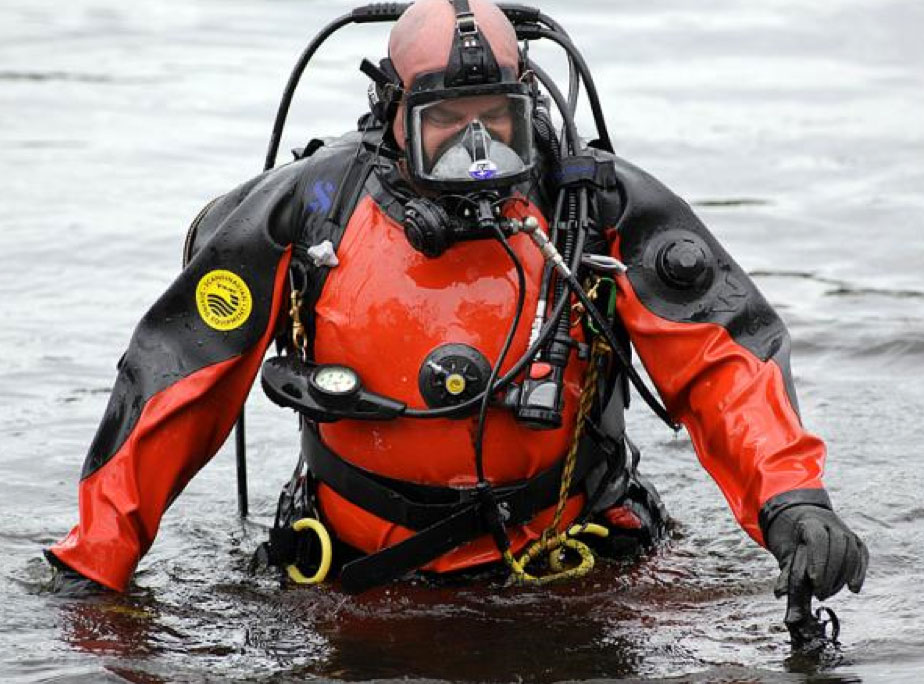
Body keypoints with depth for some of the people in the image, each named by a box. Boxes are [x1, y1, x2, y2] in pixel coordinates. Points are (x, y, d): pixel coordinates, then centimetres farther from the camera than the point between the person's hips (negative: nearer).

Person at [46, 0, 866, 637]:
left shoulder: (601, 209, -6)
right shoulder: (306, 210, -6)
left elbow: (723, 358, -6)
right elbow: (176, 381, 1)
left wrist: (794, 499, -24)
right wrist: (94, 568, 0)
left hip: (563, 562, 0)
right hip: (359, 572, 0)